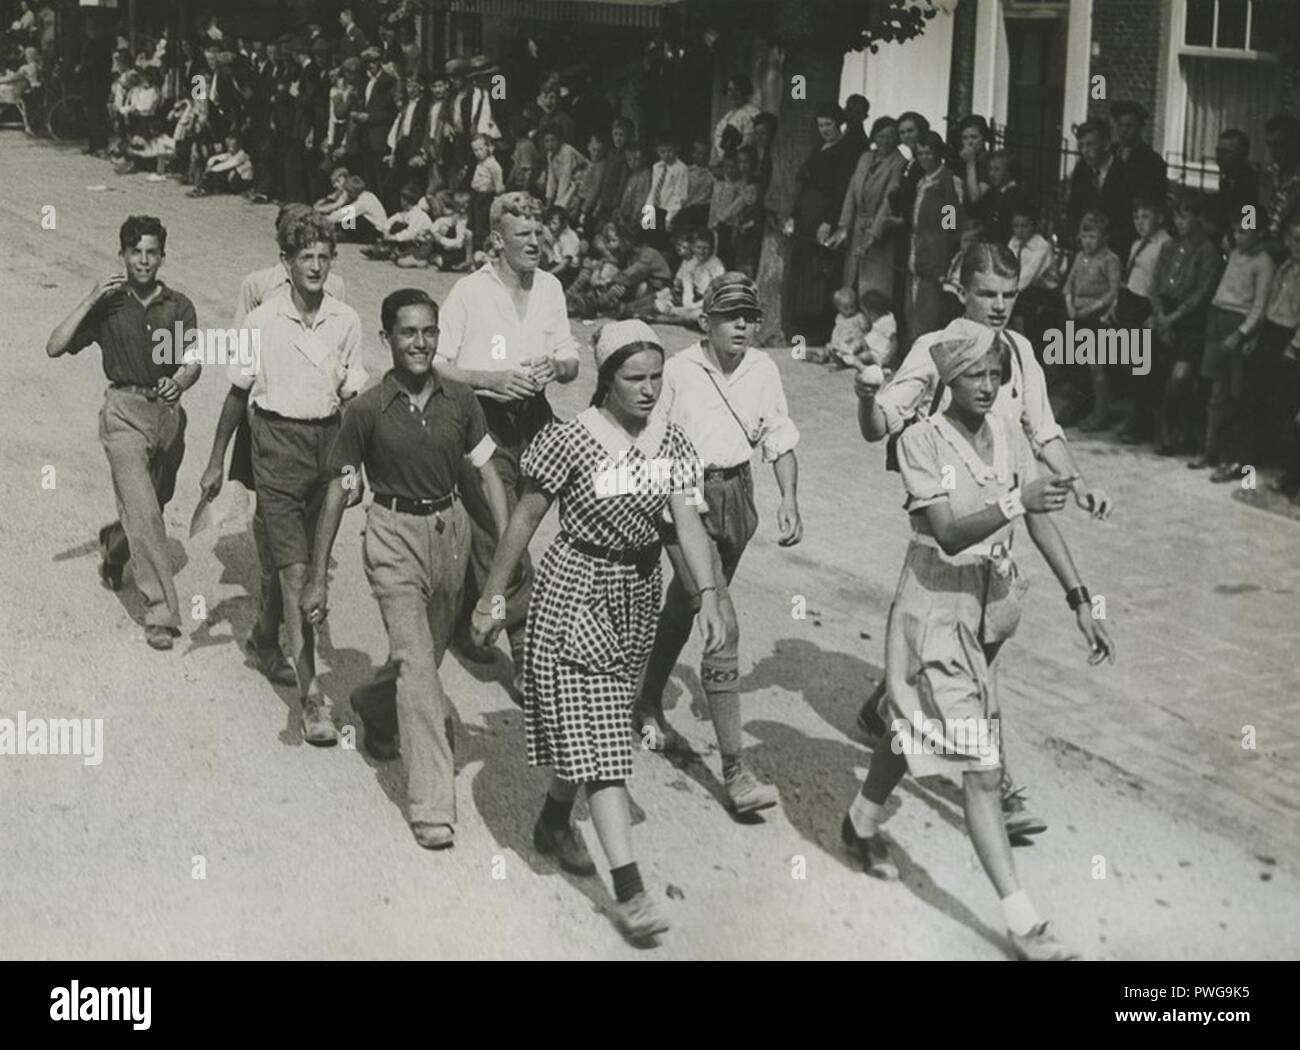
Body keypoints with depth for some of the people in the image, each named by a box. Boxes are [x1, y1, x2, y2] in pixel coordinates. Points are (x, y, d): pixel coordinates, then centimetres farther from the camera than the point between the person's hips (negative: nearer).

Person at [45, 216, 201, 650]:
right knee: (143, 510, -13)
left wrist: (179, 382, -27)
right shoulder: (108, 306, 1)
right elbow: (55, 347, -7)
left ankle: (114, 543, 51)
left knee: (156, 502, 17)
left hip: (168, 411, 3)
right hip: (125, 411, -3)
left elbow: (193, 362, -4)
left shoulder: (178, 306, 5)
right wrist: (91, 300, -13)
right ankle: (161, 613, -14)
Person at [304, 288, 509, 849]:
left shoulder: (459, 401, -2)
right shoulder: (368, 409, -9)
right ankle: (431, 804, -14)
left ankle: (373, 706, 54)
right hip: (394, 533, -4)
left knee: (429, 651, 19)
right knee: (415, 660, -14)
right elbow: (339, 489, -3)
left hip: (449, 527, 4)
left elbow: (488, 473, 3)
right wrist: (319, 577, -2)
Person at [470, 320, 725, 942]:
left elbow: (687, 521, -8)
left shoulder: (672, 442, -1)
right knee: (596, 736, -8)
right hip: (575, 592, -6)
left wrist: (709, 595, -20)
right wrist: (490, 599, -5)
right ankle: (630, 891, -12)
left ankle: (554, 820, 45)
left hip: (638, 593, 6)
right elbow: (524, 522, -9)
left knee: (589, 724, 19)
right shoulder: (570, 441, -16)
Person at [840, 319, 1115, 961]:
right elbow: (949, 531, -25)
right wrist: (1016, 501, -40)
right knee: (981, 768, -8)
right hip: (937, 605, -6)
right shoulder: (922, 441, -16)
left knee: (915, 723, 23)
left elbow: (1040, 523, 3)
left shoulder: (1007, 435, 1)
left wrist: (1080, 601, -2)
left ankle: (862, 824, 49)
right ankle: (1023, 924, -7)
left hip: (992, 599, 6)